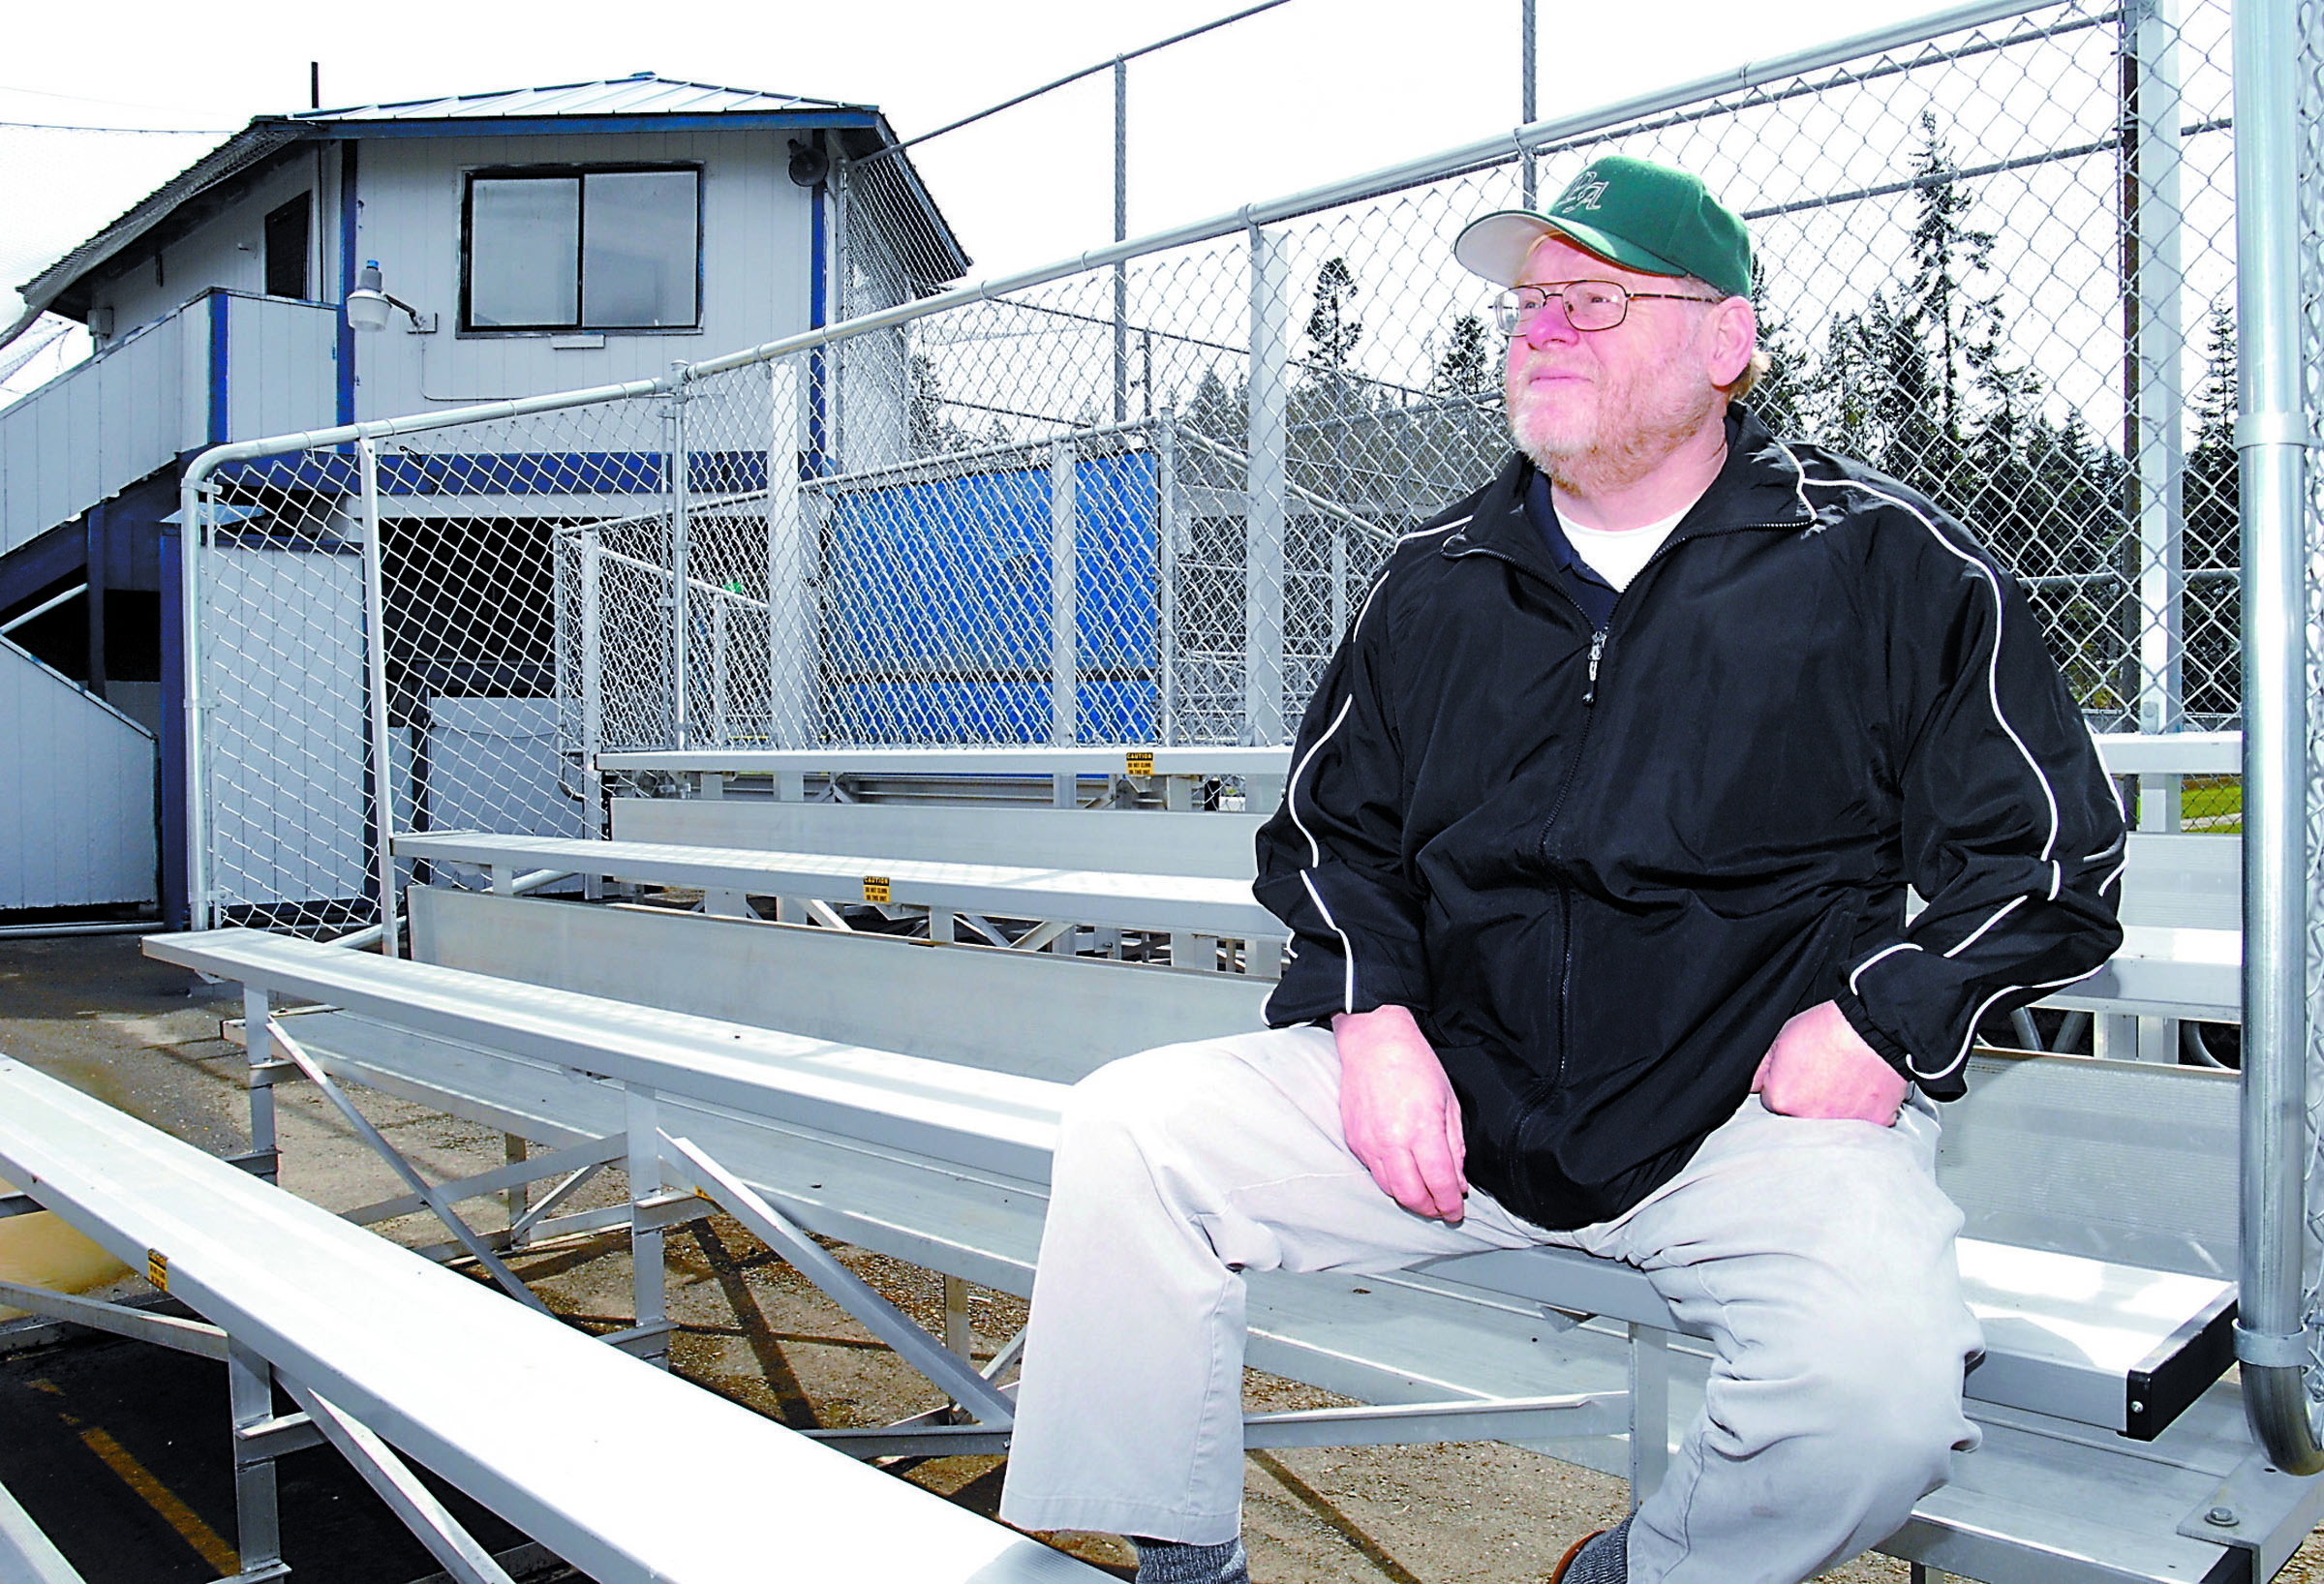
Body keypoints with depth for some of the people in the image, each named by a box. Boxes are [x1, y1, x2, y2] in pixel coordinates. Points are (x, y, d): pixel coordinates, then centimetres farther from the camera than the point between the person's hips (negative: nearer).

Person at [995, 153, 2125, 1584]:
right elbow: (1329, 828, 18)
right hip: (1454, 1087, 3)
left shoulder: (1887, 563, 1)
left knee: (1881, 1386, -31)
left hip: (1758, 1110, -2)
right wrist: (1371, 1015, 0)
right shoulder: (1437, 582, 11)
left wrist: (1882, 1024, -10)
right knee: (1129, 1132, -12)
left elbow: (2052, 847, 4)